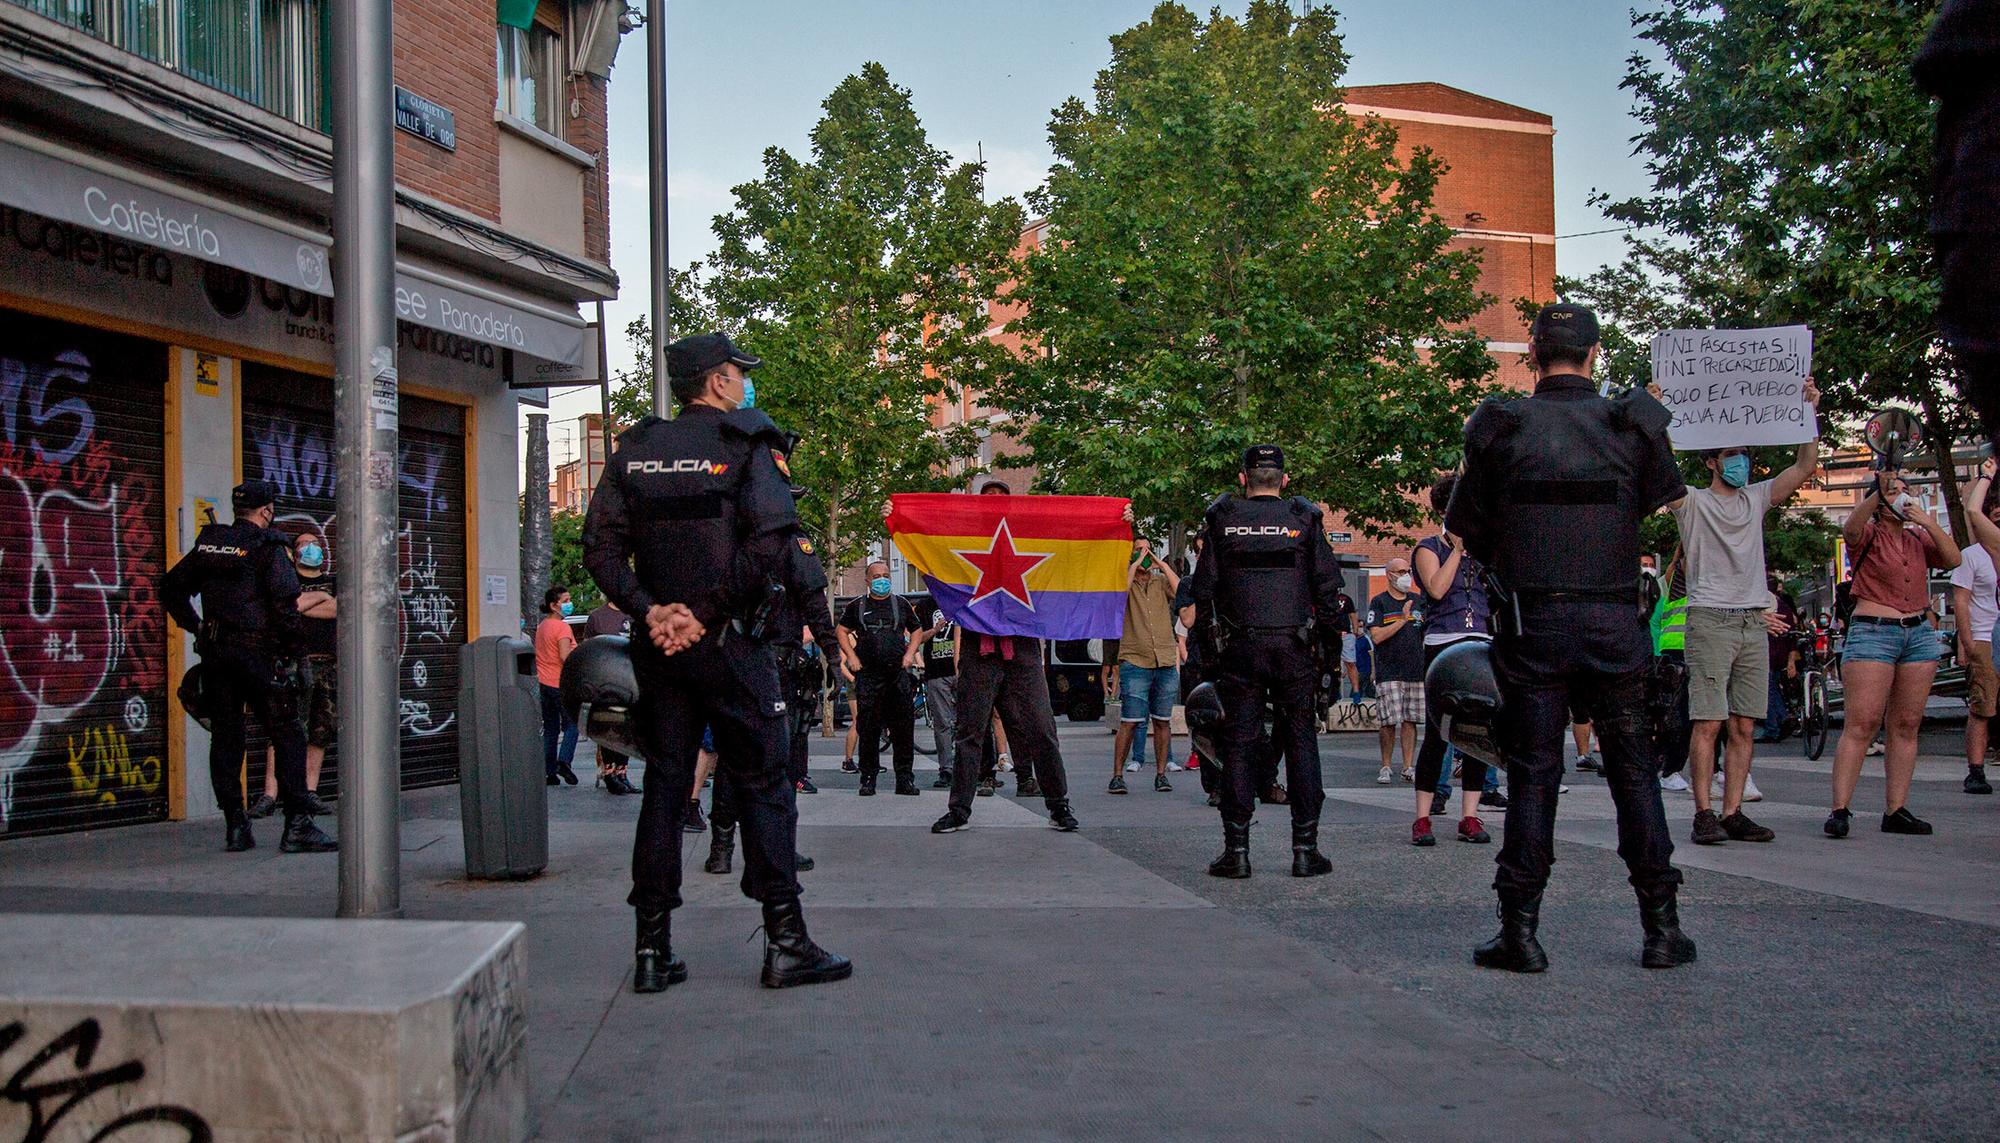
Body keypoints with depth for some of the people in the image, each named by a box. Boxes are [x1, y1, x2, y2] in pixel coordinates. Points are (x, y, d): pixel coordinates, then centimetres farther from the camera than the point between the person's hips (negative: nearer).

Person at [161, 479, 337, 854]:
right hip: (260, 653, -6)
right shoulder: (270, 546, -7)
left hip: (216, 654, 6)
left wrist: (197, 628, 19)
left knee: (226, 739, 11)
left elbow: (171, 588, 17)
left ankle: (235, 827, 10)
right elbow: (285, 601, -18)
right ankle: (297, 826, -7)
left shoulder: (208, 543, 11)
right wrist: (295, 647, -8)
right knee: (288, 736, -2)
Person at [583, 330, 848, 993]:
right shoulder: (746, 442, -3)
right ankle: (785, 943, 2)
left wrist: (650, 611, -4)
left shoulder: (635, 449, 10)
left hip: (660, 645, 5)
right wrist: (706, 613, -13)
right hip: (730, 642, -4)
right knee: (762, 785, 2)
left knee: (663, 788, 8)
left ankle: (652, 949, 8)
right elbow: (770, 539, -17)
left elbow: (601, 546, 2)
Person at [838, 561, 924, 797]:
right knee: (867, 728, -2)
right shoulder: (857, 606, 10)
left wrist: (910, 653, 5)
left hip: (898, 673, 1)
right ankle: (868, 778, 6)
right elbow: (841, 630, 17)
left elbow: (917, 631, 20)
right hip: (867, 674, -1)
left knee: (903, 727, -3)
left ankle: (905, 778, 2)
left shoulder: (901, 604, 13)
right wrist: (851, 656, 4)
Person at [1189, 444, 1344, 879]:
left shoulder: (1222, 519, 3)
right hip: (1293, 646, 0)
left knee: (1239, 744, 4)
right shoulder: (1303, 519, 3)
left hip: (1240, 647, 0)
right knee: (1301, 741, 6)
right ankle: (1305, 849, 5)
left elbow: (1203, 587, 3)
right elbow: (1327, 585, 1)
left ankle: (1236, 849, 2)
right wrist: (1328, 638, 10)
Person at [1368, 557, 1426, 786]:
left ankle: (1409, 768, 8)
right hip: (1389, 671, -4)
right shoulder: (1379, 602, 1)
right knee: (1389, 722, -8)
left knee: (1410, 721, 4)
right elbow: (1376, 636, -9)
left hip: (1416, 670, 4)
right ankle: (1386, 767, 4)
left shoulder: (1418, 602, 15)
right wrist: (1402, 620, -15)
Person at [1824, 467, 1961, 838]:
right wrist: (1879, 493, -37)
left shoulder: (1918, 539, 16)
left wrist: (1929, 523, -8)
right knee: (1861, 724, -12)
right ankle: (1840, 809, -14)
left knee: (1906, 725, 4)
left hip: (1920, 633, 6)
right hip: (1872, 632, -6)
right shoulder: (1868, 535, 0)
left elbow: (1953, 559, 3)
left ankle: (1896, 810, 7)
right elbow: (1851, 528, -23)